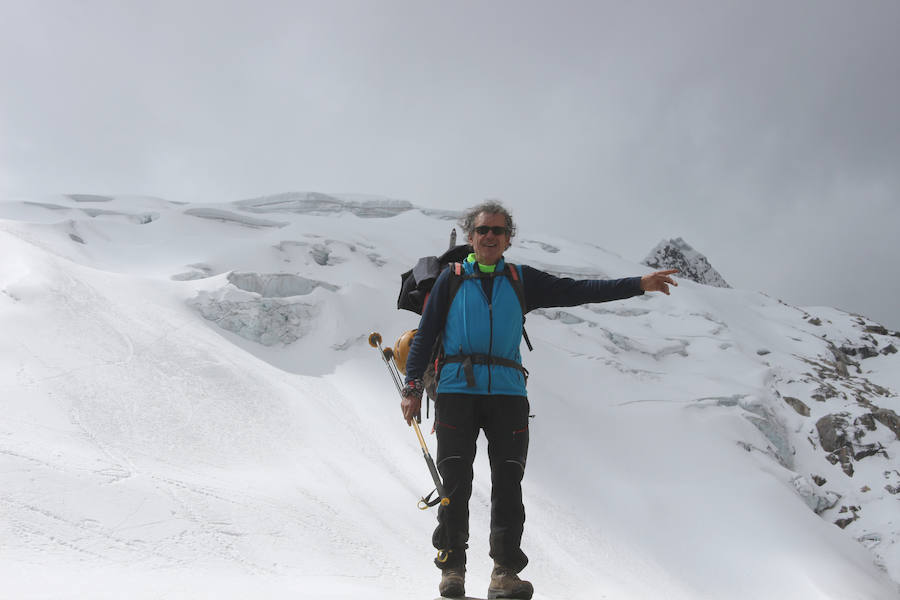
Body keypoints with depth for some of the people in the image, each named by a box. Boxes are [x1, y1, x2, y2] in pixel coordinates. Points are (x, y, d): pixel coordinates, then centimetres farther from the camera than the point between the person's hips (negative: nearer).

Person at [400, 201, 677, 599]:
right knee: (456, 482, -5)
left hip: (507, 392, 1)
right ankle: (451, 565, 5)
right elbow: (425, 335, 12)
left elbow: (576, 291, 12)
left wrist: (638, 284, 5)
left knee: (508, 484, -7)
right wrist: (412, 386, 1)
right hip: (456, 389, -1)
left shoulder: (522, 281, 17)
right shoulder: (451, 279, 13)